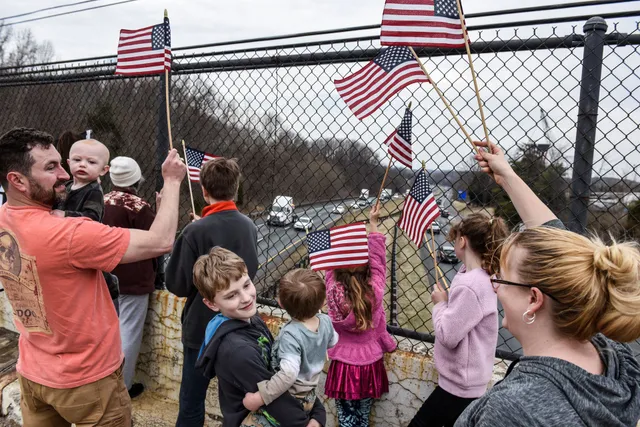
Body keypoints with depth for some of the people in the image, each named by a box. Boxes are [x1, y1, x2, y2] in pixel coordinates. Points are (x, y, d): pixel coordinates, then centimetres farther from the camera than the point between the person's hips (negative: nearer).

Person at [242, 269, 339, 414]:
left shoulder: (291, 334, -35)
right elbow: (333, 342, 7)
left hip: (289, 400, -7)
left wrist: (260, 398, -37)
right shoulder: (325, 321, -15)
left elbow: (289, 374, -43)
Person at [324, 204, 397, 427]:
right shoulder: (375, 291, -20)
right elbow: (378, 258, -9)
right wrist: (373, 223, -1)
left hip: (344, 364, -1)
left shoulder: (333, 292, -21)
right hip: (370, 364, 1)